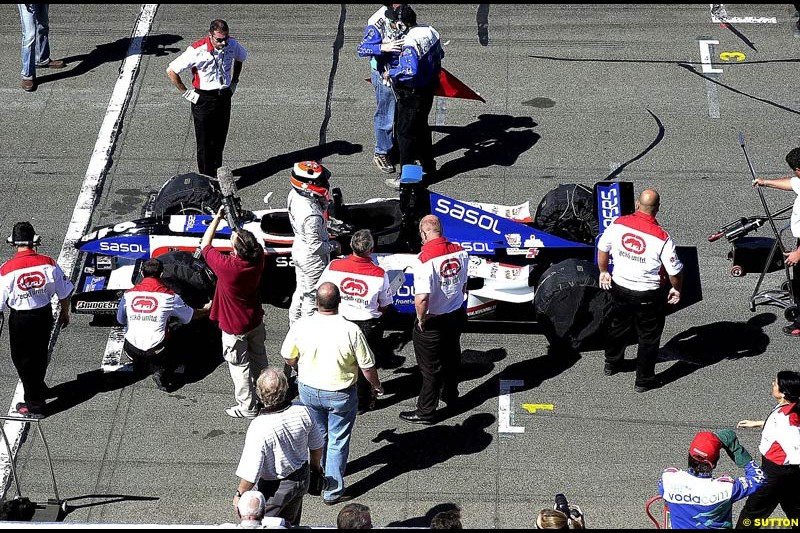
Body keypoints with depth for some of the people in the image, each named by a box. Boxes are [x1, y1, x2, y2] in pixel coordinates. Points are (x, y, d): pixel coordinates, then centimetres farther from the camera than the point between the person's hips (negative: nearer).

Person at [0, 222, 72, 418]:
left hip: (20, 319, -3)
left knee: (23, 359, 12)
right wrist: (64, 312, 16)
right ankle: (39, 389, 47)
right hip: (45, 314, 3)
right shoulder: (48, 263, -13)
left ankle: (35, 405, 18)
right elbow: (64, 292, -2)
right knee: (40, 354, 24)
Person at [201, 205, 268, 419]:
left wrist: (218, 217, -15)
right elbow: (253, 243, 3)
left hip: (234, 327, -6)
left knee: (240, 365, 12)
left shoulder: (226, 266, -36)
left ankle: (247, 407, 25)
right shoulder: (258, 258, -23)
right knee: (258, 357, 26)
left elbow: (205, 244, -20)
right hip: (255, 321, 6)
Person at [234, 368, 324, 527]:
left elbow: (251, 472, -28)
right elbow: (317, 446, -1)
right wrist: (315, 466, 20)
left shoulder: (259, 427, -35)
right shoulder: (302, 412, -20)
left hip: (274, 488, -5)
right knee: (292, 523, 28)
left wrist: (239, 495, -10)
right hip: (302, 479, 5)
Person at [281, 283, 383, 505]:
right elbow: (367, 367, -13)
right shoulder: (351, 331, -24)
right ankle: (333, 491, 19)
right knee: (338, 441, 12)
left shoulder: (300, 327, -17)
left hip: (309, 390, 3)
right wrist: (376, 385, 8)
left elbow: (289, 359, -1)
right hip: (341, 394, -3)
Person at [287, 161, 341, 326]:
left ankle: (294, 322, 46)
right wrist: (334, 246, -11)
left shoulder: (294, 195, -14)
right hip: (313, 259, -8)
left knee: (301, 289, 28)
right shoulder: (312, 215, -38)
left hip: (299, 248, 8)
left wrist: (324, 200, -18)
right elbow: (315, 246, -28)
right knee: (312, 295, 15)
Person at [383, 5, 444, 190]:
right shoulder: (430, 31, -2)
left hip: (413, 93, -9)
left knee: (405, 132, 2)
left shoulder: (410, 43, -28)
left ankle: (406, 178, 6)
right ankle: (428, 166, 38)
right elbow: (439, 54, 12)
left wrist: (392, 73, -21)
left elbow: (411, 71, -35)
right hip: (430, 87, 9)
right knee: (421, 127, 25)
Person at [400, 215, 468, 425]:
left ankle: (426, 411, 20)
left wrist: (421, 319, -18)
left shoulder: (425, 259, -28)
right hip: (457, 315, 6)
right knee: (452, 357, 27)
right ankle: (450, 395, 48)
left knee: (430, 367, 8)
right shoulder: (460, 252, -7)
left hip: (433, 321, -6)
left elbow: (422, 298, -34)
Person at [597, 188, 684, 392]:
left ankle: (611, 364, 48)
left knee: (618, 326, 28)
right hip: (647, 295, -4)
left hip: (619, 287, 4)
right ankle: (644, 380, 23)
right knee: (649, 335, 14)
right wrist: (677, 290, 5)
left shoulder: (618, 224, -12)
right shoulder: (662, 238, -23)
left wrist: (603, 272, 21)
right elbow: (675, 271, -16)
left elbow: (602, 248, 3)